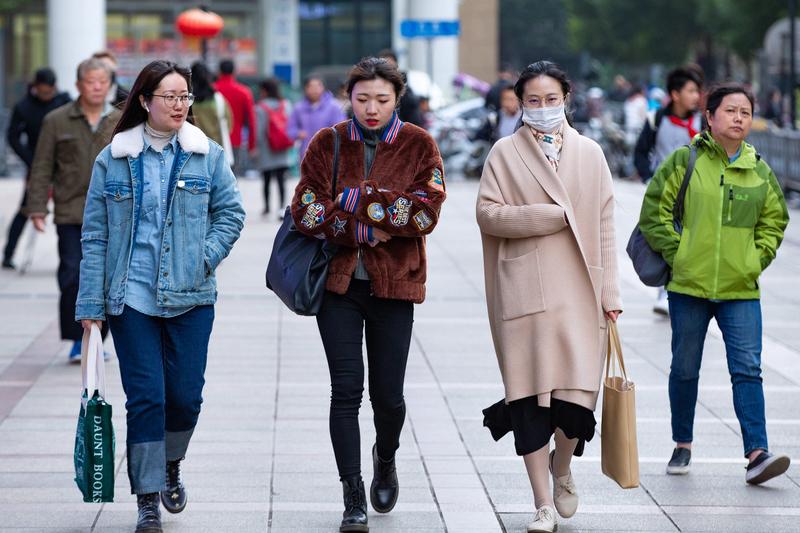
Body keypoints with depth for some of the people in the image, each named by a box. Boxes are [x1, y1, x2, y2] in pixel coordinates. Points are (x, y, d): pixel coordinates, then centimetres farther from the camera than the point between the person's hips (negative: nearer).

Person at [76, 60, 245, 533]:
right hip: (131, 296, -1)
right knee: (145, 396, -4)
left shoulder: (209, 156, 3)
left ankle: (171, 466, 33)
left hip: (191, 297, 1)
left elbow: (231, 212, 8)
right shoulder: (113, 160, 1)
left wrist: (206, 257, -9)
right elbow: (95, 235, 2)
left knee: (186, 394, 3)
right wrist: (91, 303, -1)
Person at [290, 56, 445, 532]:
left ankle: (386, 459, 38)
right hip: (338, 282, 0)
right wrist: (364, 230, -16)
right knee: (347, 388, -5)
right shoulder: (328, 144, 2)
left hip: (394, 284, 0)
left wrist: (358, 199, -17)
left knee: (388, 394, 5)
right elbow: (306, 212, -6)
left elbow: (426, 213, -12)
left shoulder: (419, 146, 0)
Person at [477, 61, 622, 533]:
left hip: (579, 289, 1)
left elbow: (605, 225, 10)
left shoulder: (589, 153, 11)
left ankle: (562, 466, 26)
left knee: (577, 394, -6)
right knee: (530, 395, -3)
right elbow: (488, 212, -4)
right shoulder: (506, 153, 6)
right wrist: (551, 215, -10)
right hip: (524, 290, -1)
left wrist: (610, 290, 5)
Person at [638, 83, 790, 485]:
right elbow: (654, 211, -1)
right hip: (689, 286, -1)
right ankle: (682, 446, 26)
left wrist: (757, 258, 4)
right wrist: (675, 253, -7)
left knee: (747, 369, -9)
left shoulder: (760, 172, 6)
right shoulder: (684, 161, -3)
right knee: (685, 369, 10)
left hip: (741, 290, 1)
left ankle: (757, 453, -14)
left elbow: (774, 220, 17)